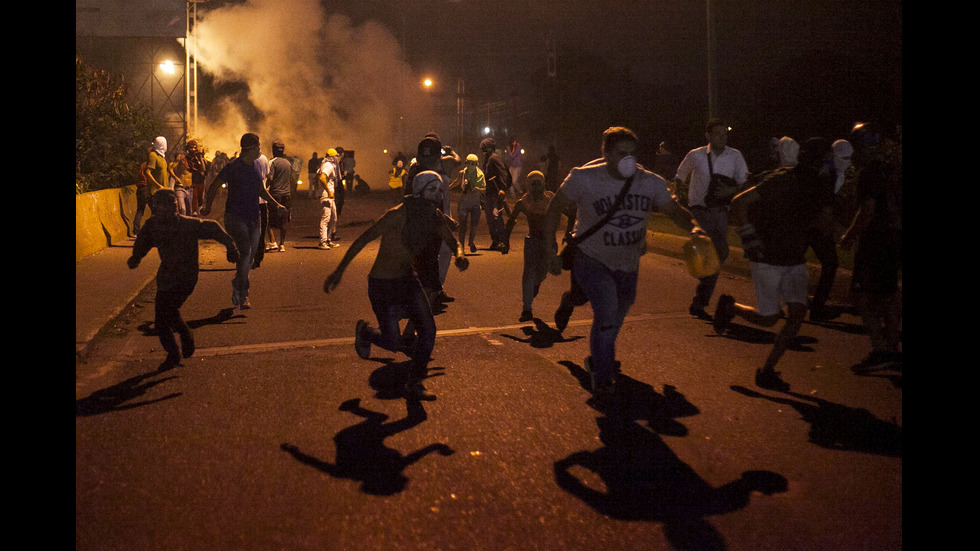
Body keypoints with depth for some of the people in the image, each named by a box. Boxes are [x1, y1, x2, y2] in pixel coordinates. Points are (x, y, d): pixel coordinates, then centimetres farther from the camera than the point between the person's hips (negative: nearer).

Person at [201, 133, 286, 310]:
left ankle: (237, 287, 29)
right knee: (245, 252, -18)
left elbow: (261, 190, 25)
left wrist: (275, 204, 15)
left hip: (253, 217, 7)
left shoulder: (256, 166, 13)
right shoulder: (233, 167, -8)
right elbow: (214, 186, -2)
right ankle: (243, 296, -16)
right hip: (235, 216, -7)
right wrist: (208, 208, 1)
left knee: (250, 256, 9)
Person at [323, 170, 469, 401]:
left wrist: (459, 254, -16)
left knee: (428, 330, -4)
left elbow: (452, 241, 10)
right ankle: (365, 331, 32)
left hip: (408, 278, 7)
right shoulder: (398, 215, -23)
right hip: (383, 284, -7)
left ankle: (414, 385, 12)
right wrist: (339, 270, -21)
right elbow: (363, 239, -20)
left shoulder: (435, 217, -2)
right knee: (392, 342, -4)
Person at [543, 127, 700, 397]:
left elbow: (673, 210, -5)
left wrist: (693, 227, -25)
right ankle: (602, 379, -6)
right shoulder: (584, 179, -17)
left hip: (628, 265, 5)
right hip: (592, 260, -5)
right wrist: (551, 243, -5)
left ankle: (598, 360, 50)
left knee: (616, 318, 21)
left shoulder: (651, 183, -8)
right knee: (607, 314, -23)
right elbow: (556, 208, -4)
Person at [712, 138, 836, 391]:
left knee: (797, 314, -4)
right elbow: (739, 202, -20)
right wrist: (748, 236, -28)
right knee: (769, 318, -5)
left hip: (794, 260, 7)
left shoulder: (819, 186, 4)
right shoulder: (782, 181, -19)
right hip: (768, 259, -7)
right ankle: (729, 306, 26)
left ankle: (767, 370, 8)